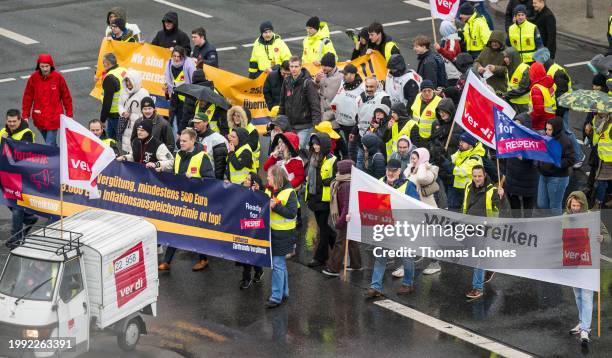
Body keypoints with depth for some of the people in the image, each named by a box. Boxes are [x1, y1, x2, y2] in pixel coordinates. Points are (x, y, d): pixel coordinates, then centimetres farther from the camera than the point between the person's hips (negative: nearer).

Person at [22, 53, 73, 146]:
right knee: (51, 143, 16)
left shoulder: (58, 77, -8)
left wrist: (69, 115, 5)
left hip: (53, 118, -3)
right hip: (39, 118, 3)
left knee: (49, 145, -10)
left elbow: (66, 97, 1)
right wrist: (25, 116, 1)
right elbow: (27, 97, 3)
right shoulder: (34, 77, -4)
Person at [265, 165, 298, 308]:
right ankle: (284, 292, 27)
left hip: (283, 234, -8)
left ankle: (276, 296, -4)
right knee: (280, 264, 16)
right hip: (271, 232, 8)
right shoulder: (269, 190, 10)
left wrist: (275, 206, -24)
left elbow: (292, 213, -20)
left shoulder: (289, 193, -14)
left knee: (277, 264, -8)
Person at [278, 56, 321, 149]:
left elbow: (315, 104, -16)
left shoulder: (308, 83, -12)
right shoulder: (286, 81, 7)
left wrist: (316, 122, -23)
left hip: (304, 127, -6)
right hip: (290, 125, 6)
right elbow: (282, 102, 17)